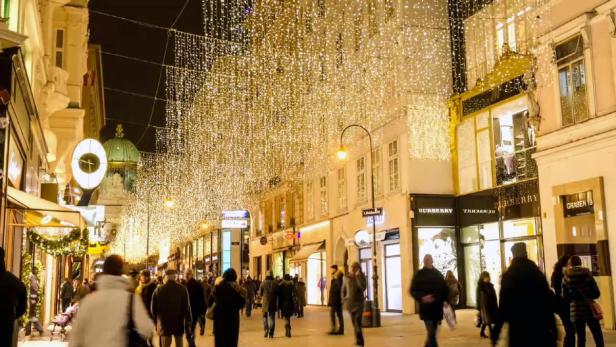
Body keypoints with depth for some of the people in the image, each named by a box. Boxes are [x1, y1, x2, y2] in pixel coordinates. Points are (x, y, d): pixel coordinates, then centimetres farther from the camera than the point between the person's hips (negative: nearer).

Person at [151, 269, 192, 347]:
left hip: (164, 325, 0)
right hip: (178, 324, 0)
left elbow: (154, 308, 1)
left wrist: (156, 322, 15)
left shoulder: (158, 290, -6)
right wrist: (188, 325, -5)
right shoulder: (182, 289, -10)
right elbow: (187, 308, -11)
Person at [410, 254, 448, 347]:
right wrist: (422, 297, -20)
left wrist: (445, 301, -2)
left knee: (432, 333, 13)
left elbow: (445, 289, 13)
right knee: (431, 334, -13)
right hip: (426, 309, -4)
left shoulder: (438, 274, 11)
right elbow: (413, 291, -3)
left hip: (437, 308, 4)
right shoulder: (419, 275, 1)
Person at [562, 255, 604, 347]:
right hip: (590, 309, -1)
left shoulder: (566, 278, 0)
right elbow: (597, 293, 0)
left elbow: (564, 297, 2)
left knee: (581, 338, 7)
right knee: (598, 337, 4)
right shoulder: (587, 274, -1)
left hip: (576, 311, 1)